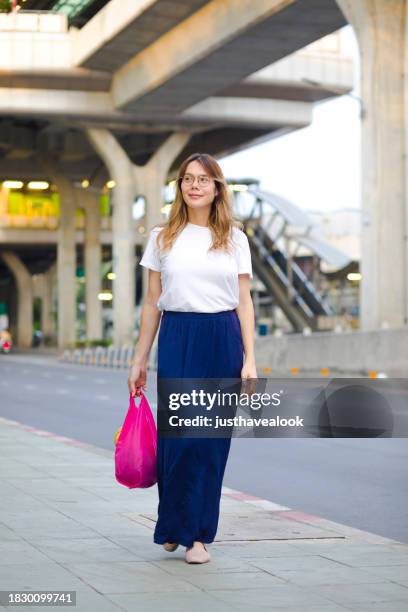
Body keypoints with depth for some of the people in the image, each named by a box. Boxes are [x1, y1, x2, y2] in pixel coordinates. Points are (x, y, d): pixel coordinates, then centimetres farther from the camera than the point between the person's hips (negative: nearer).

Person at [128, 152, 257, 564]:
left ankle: (198, 534, 11)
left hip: (223, 341, 1)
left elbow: (244, 302, 7)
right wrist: (139, 359, 5)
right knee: (177, 434, -4)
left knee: (211, 440, 2)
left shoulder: (234, 239, 8)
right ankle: (174, 525, 16)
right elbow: (151, 303, 9)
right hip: (177, 340, 0)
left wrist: (249, 359, -1)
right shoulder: (163, 238, 8)